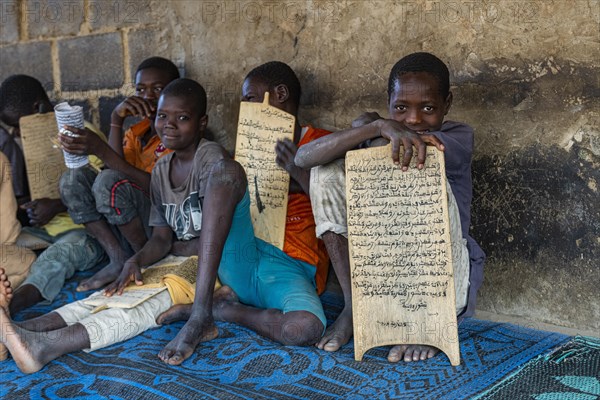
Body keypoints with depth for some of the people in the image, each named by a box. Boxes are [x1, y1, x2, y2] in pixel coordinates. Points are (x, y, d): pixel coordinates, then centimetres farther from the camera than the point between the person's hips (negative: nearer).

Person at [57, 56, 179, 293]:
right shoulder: (135, 132, 15)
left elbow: (159, 188, -21)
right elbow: (118, 167, -4)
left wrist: (100, 150, -28)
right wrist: (116, 120, -13)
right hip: (129, 236, 7)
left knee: (109, 182, -27)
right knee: (73, 179, -8)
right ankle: (119, 260, -12)